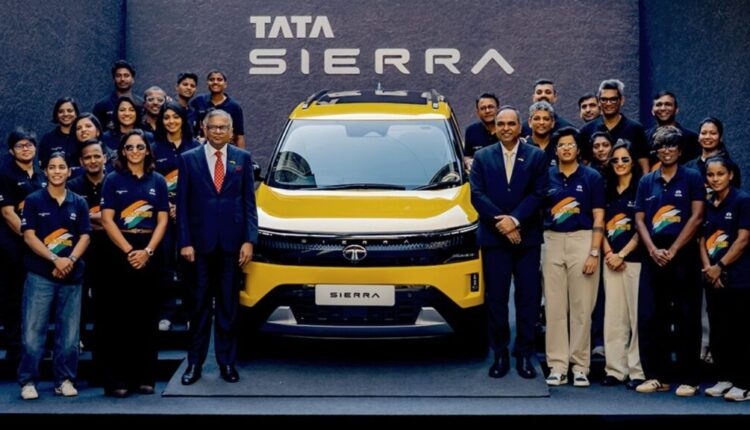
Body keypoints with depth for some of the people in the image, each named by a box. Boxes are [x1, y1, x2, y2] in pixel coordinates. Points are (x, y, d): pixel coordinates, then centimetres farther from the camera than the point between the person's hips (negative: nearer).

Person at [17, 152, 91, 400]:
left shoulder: (78, 203, 10)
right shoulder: (34, 200, 3)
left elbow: (85, 237, 5)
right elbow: (29, 236, -4)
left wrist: (70, 260, -13)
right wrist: (55, 259, -16)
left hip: (72, 276, 2)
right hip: (40, 274, -2)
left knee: (69, 333, 4)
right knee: (33, 331, -4)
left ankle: (65, 380, 14)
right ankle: (28, 381, 6)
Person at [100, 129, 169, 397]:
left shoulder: (158, 181, 9)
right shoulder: (113, 180, 3)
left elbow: (162, 221, 4)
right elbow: (107, 220, -4)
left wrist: (147, 251, -10)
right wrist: (129, 251, -13)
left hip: (149, 253, 2)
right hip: (119, 252, -2)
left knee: (147, 315, 4)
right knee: (118, 316, -3)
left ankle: (145, 377, 10)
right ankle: (117, 380, -1)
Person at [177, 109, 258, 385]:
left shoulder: (242, 159, 6)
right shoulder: (189, 159, 4)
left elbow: (249, 202, 5)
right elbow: (182, 204, 2)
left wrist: (249, 240, -3)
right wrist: (184, 243, -6)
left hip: (232, 243, 1)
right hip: (200, 243, -1)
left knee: (229, 305, 7)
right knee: (199, 306, 6)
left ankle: (227, 362, 16)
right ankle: (195, 363, 13)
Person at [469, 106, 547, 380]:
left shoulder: (536, 156, 6)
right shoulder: (482, 157, 9)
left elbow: (538, 194, -3)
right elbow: (477, 195, 0)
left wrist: (515, 219, -15)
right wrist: (501, 222, -12)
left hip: (527, 237, 0)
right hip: (493, 238, 1)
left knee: (528, 298, 2)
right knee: (496, 298, 3)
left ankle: (524, 354, 10)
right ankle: (500, 354, 11)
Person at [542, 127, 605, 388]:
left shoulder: (592, 177, 3)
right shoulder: (547, 177, 9)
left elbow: (598, 218, 0)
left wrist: (594, 253, -9)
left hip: (582, 240, -2)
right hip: (553, 241, 2)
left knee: (582, 307, -1)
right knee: (554, 306, 2)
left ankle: (580, 366, 6)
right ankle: (557, 366, 7)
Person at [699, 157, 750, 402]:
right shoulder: (707, 205, 12)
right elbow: (702, 239, 12)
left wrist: (719, 267, -12)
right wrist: (707, 267, -5)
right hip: (713, 279, 6)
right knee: (718, 332, 10)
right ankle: (724, 378, 19)